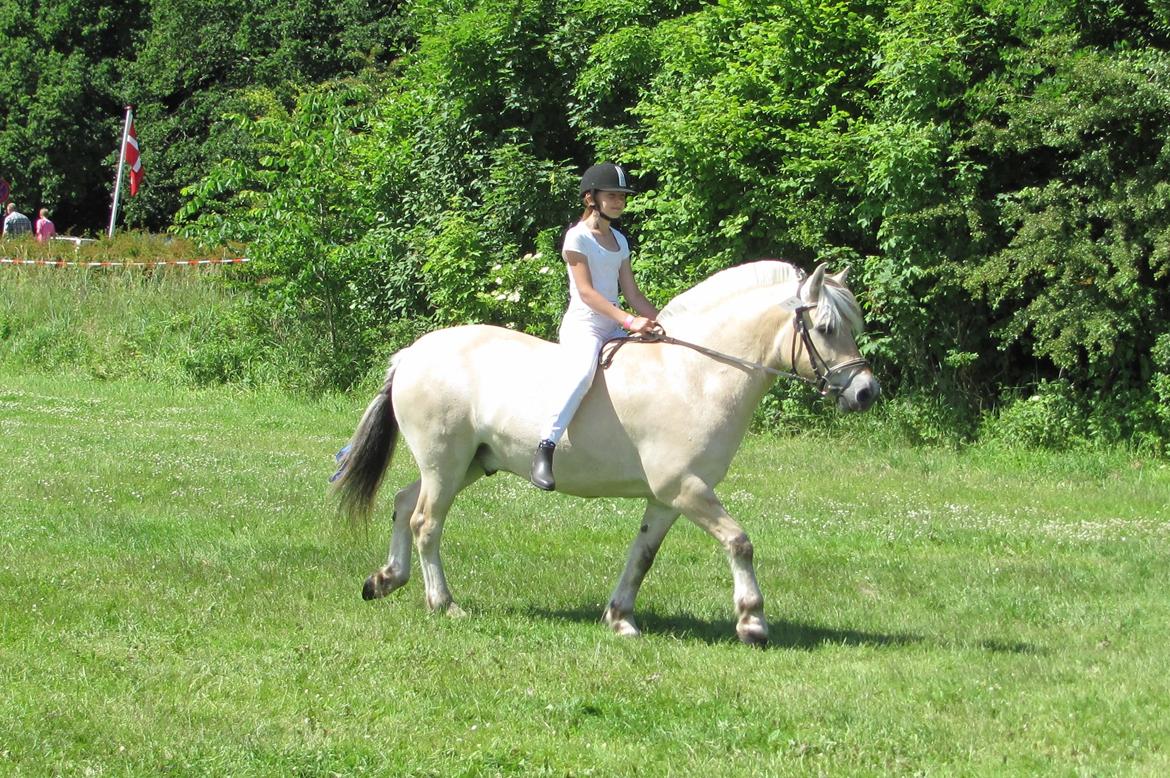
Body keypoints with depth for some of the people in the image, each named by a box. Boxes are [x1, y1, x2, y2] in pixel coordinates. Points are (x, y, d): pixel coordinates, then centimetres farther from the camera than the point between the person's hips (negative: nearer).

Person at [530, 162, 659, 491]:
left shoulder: (619, 241, 18)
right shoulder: (578, 237, -5)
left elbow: (633, 295, 18)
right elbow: (585, 291, -15)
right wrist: (628, 320, -22)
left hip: (613, 328, 8)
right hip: (582, 325, -8)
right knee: (580, 371, -38)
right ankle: (544, 451, -42)